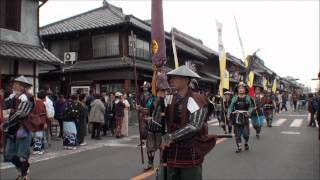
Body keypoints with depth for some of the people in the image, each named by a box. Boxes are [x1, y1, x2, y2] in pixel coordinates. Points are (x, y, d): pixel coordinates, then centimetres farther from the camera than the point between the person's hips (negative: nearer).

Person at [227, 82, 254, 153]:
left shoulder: (248, 98, 5)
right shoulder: (235, 98, 6)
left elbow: (251, 107, 6)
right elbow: (231, 106, 2)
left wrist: (249, 112, -13)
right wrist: (229, 114, -12)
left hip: (245, 118, -1)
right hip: (236, 118, 1)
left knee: (245, 133, -3)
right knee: (237, 134, 4)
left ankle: (246, 143, 27)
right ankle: (239, 147, 15)